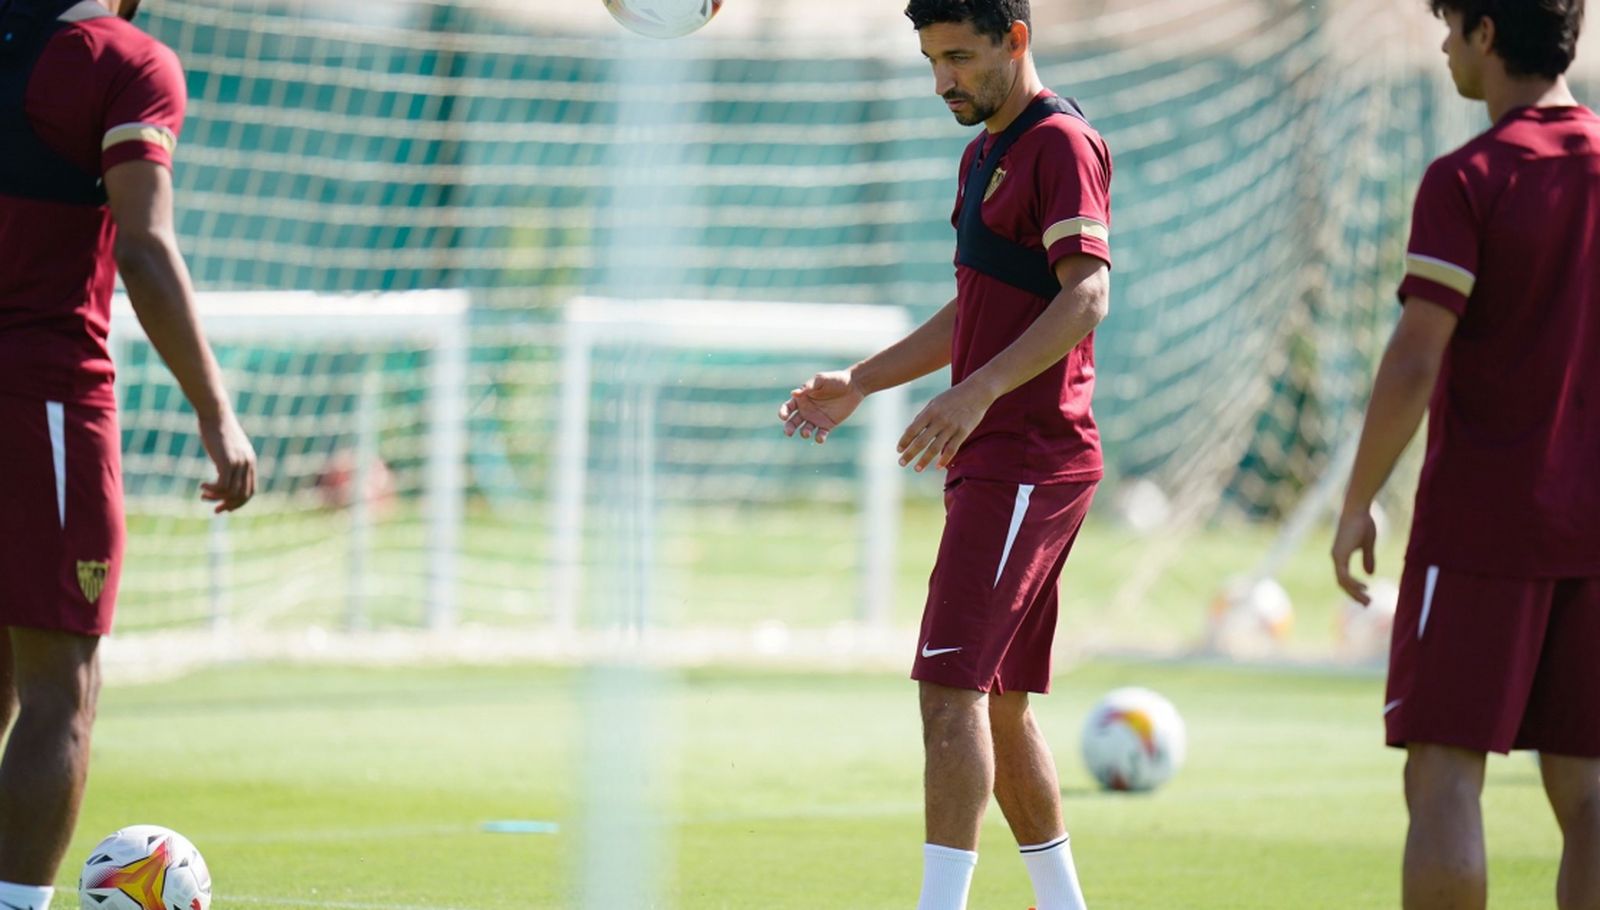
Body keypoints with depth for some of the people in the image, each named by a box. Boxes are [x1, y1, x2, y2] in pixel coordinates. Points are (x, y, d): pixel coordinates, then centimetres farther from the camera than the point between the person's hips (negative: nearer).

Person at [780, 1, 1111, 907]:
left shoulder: (1062, 145, -10)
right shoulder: (985, 153, 20)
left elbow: (1085, 295, -22)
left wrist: (976, 393, -31)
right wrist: (858, 383, 22)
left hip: (1030, 460, -10)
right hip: (995, 461, 10)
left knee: (953, 688, -16)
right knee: (1002, 706, 12)